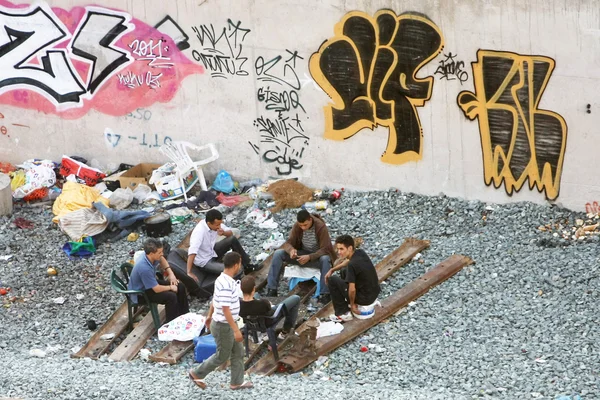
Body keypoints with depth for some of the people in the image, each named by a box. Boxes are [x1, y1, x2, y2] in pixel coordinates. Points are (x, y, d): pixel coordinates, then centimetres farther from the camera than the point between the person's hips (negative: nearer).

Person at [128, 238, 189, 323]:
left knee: (180, 287, 5)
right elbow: (157, 289, -31)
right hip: (141, 293, -9)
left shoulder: (151, 256, -14)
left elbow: (161, 259, 14)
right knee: (171, 296, -26)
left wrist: (171, 273, 2)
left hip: (151, 283, 9)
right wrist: (170, 287, -13)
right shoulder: (144, 268, -39)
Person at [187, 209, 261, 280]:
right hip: (204, 261, -8)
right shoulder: (199, 231, -35)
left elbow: (230, 233, 0)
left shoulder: (216, 223, -13)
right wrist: (189, 273, -50)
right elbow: (192, 251, -43)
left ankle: (247, 266, 11)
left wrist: (224, 233, -25)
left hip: (212, 251, 8)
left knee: (233, 239, -2)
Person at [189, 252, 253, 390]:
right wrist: (236, 330, -28)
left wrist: (210, 315, 28)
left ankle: (237, 382, 26)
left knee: (238, 352, 16)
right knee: (222, 356, 8)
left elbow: (214, 299, 15)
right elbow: (226, 309, -30)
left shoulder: (223, 279, 2)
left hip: (228, 324, 9)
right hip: (224, 326, -9)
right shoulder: (226, 285, -30)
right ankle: (197, 374, 23)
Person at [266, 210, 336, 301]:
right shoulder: (297, 226, -11)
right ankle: (272, 289, -19)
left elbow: (324, 249, -24)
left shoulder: (321, 227, -22)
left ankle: (325, 294, -39)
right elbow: (288, 243, -7)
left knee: (325, 259, -40)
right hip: (302, 255, 4)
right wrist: (291, 250, -33)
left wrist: (309, 257, -39)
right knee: (278, 254, -17)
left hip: (317, 256, -4)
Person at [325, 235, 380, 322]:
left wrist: (352, 304, -8)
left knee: (332, 280, 4)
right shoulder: (360, 252, -3)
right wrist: (332, 270, 17)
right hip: (375, 293, 8)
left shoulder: (352, 265, -27)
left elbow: (352, 290, -24)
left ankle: (343, 313, 11)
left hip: (365, 299, -8)